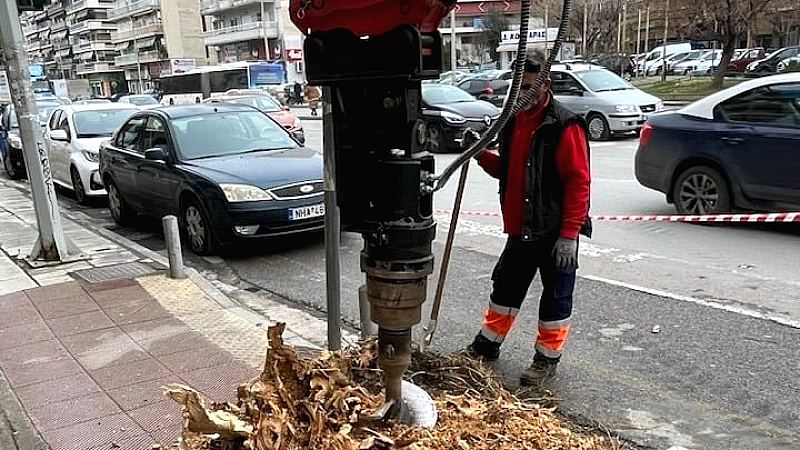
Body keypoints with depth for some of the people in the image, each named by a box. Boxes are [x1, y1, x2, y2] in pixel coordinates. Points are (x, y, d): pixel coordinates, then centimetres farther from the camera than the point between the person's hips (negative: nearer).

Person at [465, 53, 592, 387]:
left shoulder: (564, 126, -16)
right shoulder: (514, 121, 10)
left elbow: (578, 182, -18)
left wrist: (569, 234, -21)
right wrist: (482, 154, 1)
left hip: (554, 232, -8)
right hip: (519, 229, 8)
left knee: (555, 296, 7)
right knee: (505, 286, 18)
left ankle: (547, 358, 22)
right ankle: (487, 345, 34)